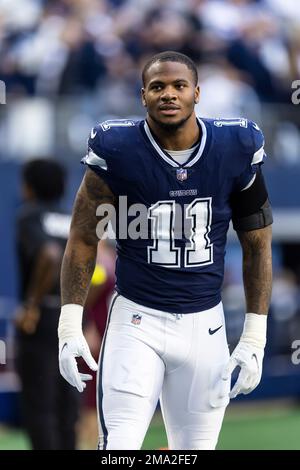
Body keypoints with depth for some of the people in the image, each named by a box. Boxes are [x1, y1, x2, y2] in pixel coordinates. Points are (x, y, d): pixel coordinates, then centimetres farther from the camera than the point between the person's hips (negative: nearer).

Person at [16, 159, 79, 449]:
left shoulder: (30, 217, -7)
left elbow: (50, 256, -25)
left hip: (41, 319, -6)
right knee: (65, 406, 10)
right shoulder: (73, 221, 13)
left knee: (37, 406, -4)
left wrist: (32, 304, -17)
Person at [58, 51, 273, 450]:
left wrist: (254, 338, 2)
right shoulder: (118, 150, -9)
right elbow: (83, 239, 0)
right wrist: (70, 324, -7)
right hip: (136, 319, -2)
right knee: (119, 447, -13)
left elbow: (257, 246, 6)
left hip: (205, 324, 2)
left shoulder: (235, 150, -3)